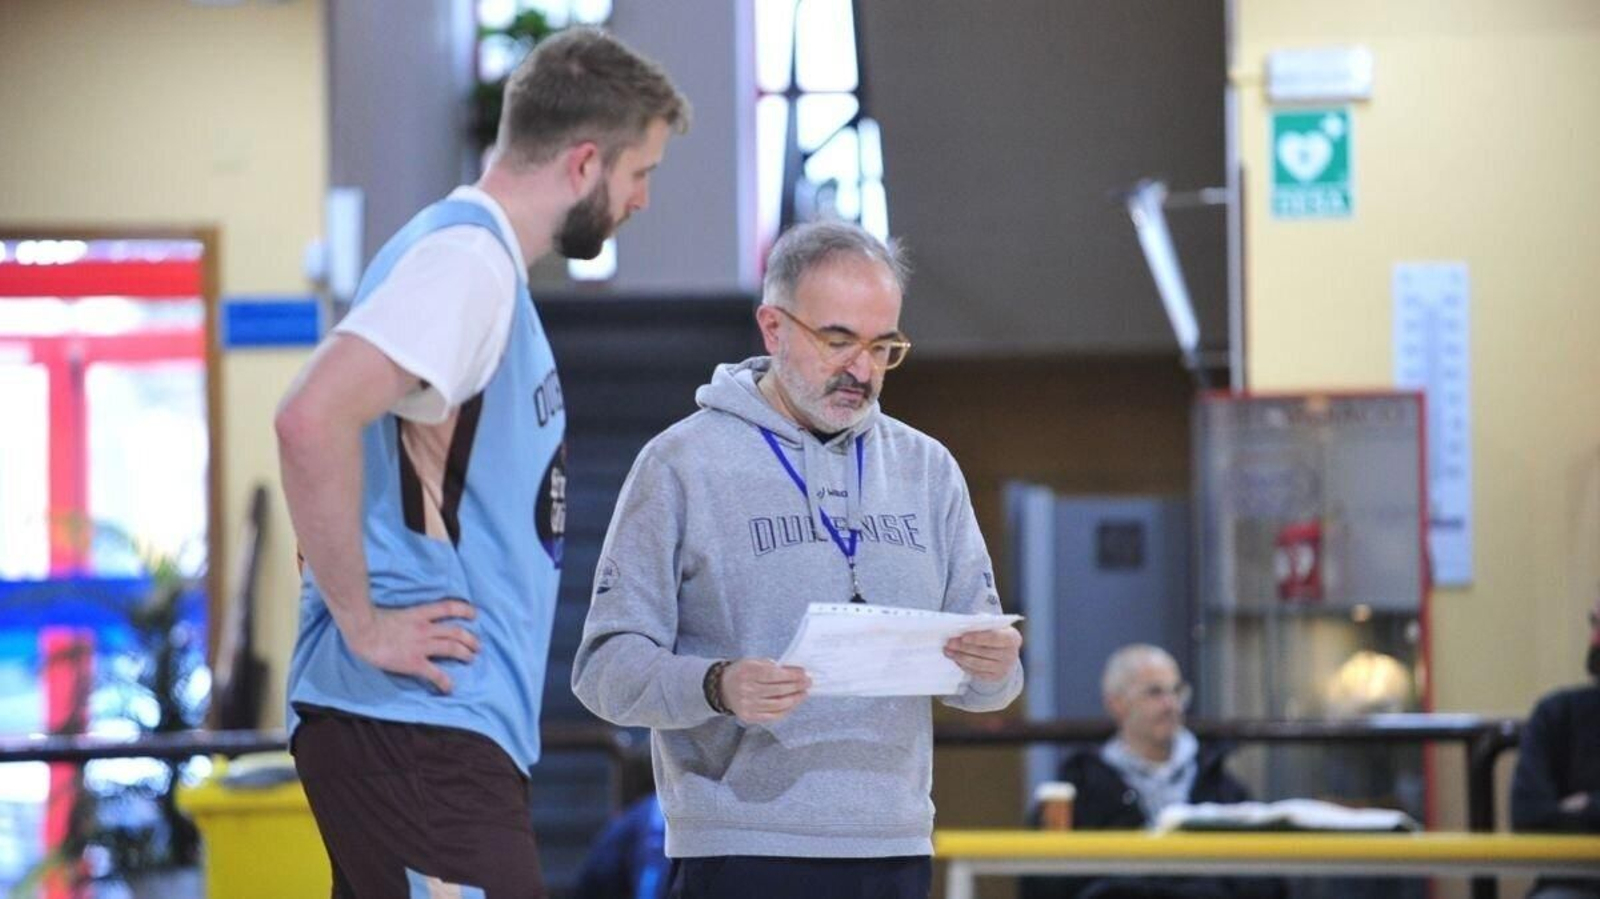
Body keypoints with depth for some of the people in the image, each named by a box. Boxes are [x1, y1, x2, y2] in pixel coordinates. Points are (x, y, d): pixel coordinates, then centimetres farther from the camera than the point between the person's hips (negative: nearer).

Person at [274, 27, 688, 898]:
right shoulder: (466, 259, -11)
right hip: (416, 728, -10)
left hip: (451, 726, 10)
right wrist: (362, 623, -19)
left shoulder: (481, 258, 19)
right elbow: (313, 418, -26)